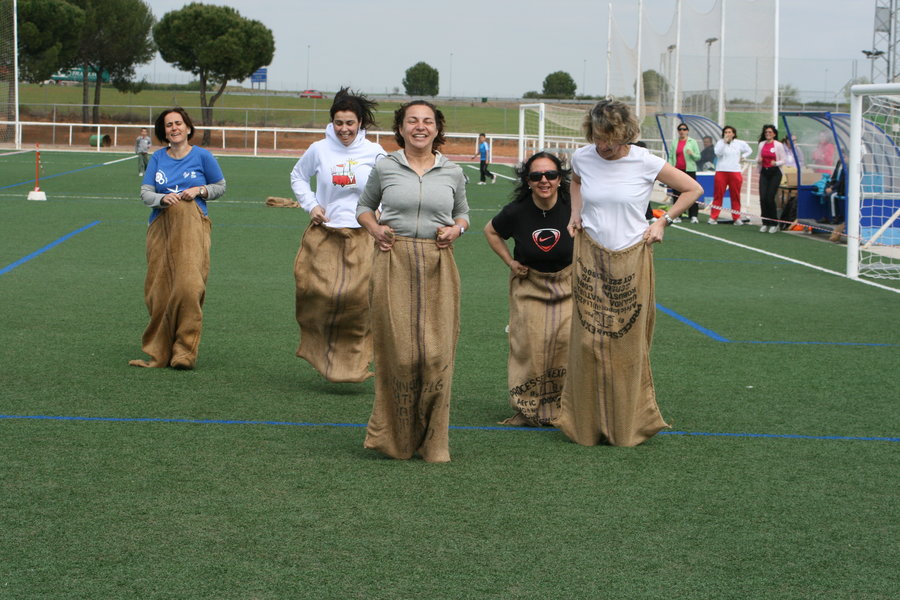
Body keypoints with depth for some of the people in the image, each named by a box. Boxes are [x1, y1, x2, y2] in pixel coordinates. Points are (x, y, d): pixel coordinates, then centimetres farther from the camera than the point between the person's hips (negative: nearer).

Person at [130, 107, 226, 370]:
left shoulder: (201, 156, 5)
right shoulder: (157, 158, 12)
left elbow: (220, 186, 14)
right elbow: (145, 192, 7)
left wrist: (199, 191, -4)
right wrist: (163, 198, -14)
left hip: (192, 226, -3)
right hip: (160, 227, 3)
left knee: (188, 286, -16)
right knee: (159, 290, -1)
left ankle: (184, 352, -8)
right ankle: (159, 352, 9)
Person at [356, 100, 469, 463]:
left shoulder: (452, 172, 9)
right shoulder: (385, 168, 6)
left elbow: (462, 213, 24)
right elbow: (364, 206, 20)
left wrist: (456, 229, 2)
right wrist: (373, 228, 0)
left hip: (438, 268, 1)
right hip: (394, 263, -1)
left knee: (437, 353, -4)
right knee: (398, 350, -6)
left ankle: (432, 443, 8)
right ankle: (395, 438, 9)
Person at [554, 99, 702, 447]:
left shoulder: (645, 163, -9)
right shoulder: (582, 158, 0)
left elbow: (693, 189, 3)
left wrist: (663, 222, -3)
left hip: (630, 261, -2)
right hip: (590, 258, 2)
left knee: (627, 343, 2)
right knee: (588, 341, 1)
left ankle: (627, 425, 13)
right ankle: (587, 425, 11)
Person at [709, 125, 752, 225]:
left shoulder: (740, 143, 8)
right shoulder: (720, 142, 2)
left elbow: (749, 151, 24)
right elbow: (718, 153, -16)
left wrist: (743, 157, 9)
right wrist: (724, 142, -16)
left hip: (735, 172, 2)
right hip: (721, 171, -2)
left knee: (735, 196, 4)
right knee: (718, 195, -2)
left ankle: (736, 218, 9)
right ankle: (713, 217, 0)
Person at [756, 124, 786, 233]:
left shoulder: (779, 145, -3)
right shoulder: (761, 144, 10)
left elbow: (783, 160, -2)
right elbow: (758, 157, 20)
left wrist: (776, 163, -22)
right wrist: (759, 160, -3)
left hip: (775, 172, -4)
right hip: (764, 172, 4)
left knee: (770, 198, -10)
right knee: (763, 198, -5)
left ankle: (774, 224, 2)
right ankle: (765, 223, 6)